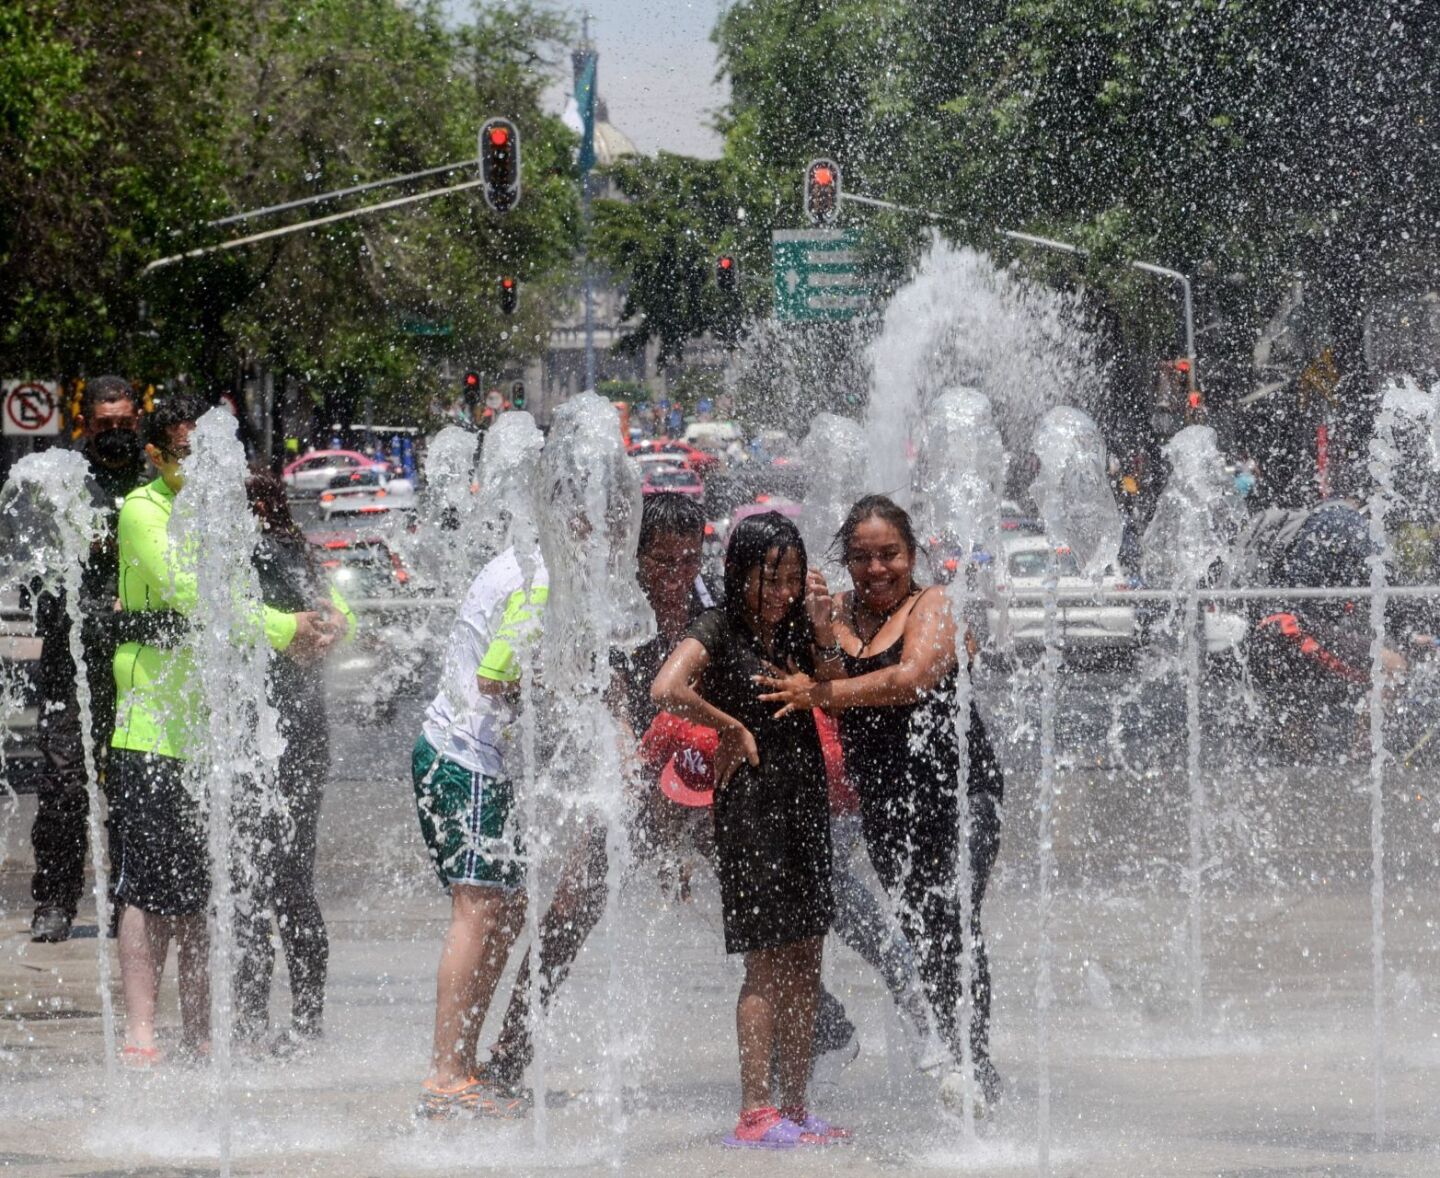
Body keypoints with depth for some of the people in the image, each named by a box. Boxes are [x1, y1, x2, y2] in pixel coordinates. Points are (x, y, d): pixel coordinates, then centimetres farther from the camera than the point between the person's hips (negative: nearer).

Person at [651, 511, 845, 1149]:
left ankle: (794, 1109, 13)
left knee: (804, 964, 8)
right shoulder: (717, 631, -7)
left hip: (805, 803, 7)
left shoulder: (795, 632, 14)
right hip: (751, 806, -7)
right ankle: (756, 1114, -5)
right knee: (766, 964, -8)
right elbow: (666, 690, -24)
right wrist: (732, 728, -13)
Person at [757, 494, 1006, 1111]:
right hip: (884, 800, 6)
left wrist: (818, 693, -18)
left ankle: (974, 1059, -23)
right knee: (920, 932, 7)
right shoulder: (840, 610, 10)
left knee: (952, 921, -19)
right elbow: (836, 692, -2)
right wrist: (824, 632, -19)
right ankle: (957, 1054, 16)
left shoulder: (933, 606, -4)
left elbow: (911, 679, -19)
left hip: (958, 788, -6)